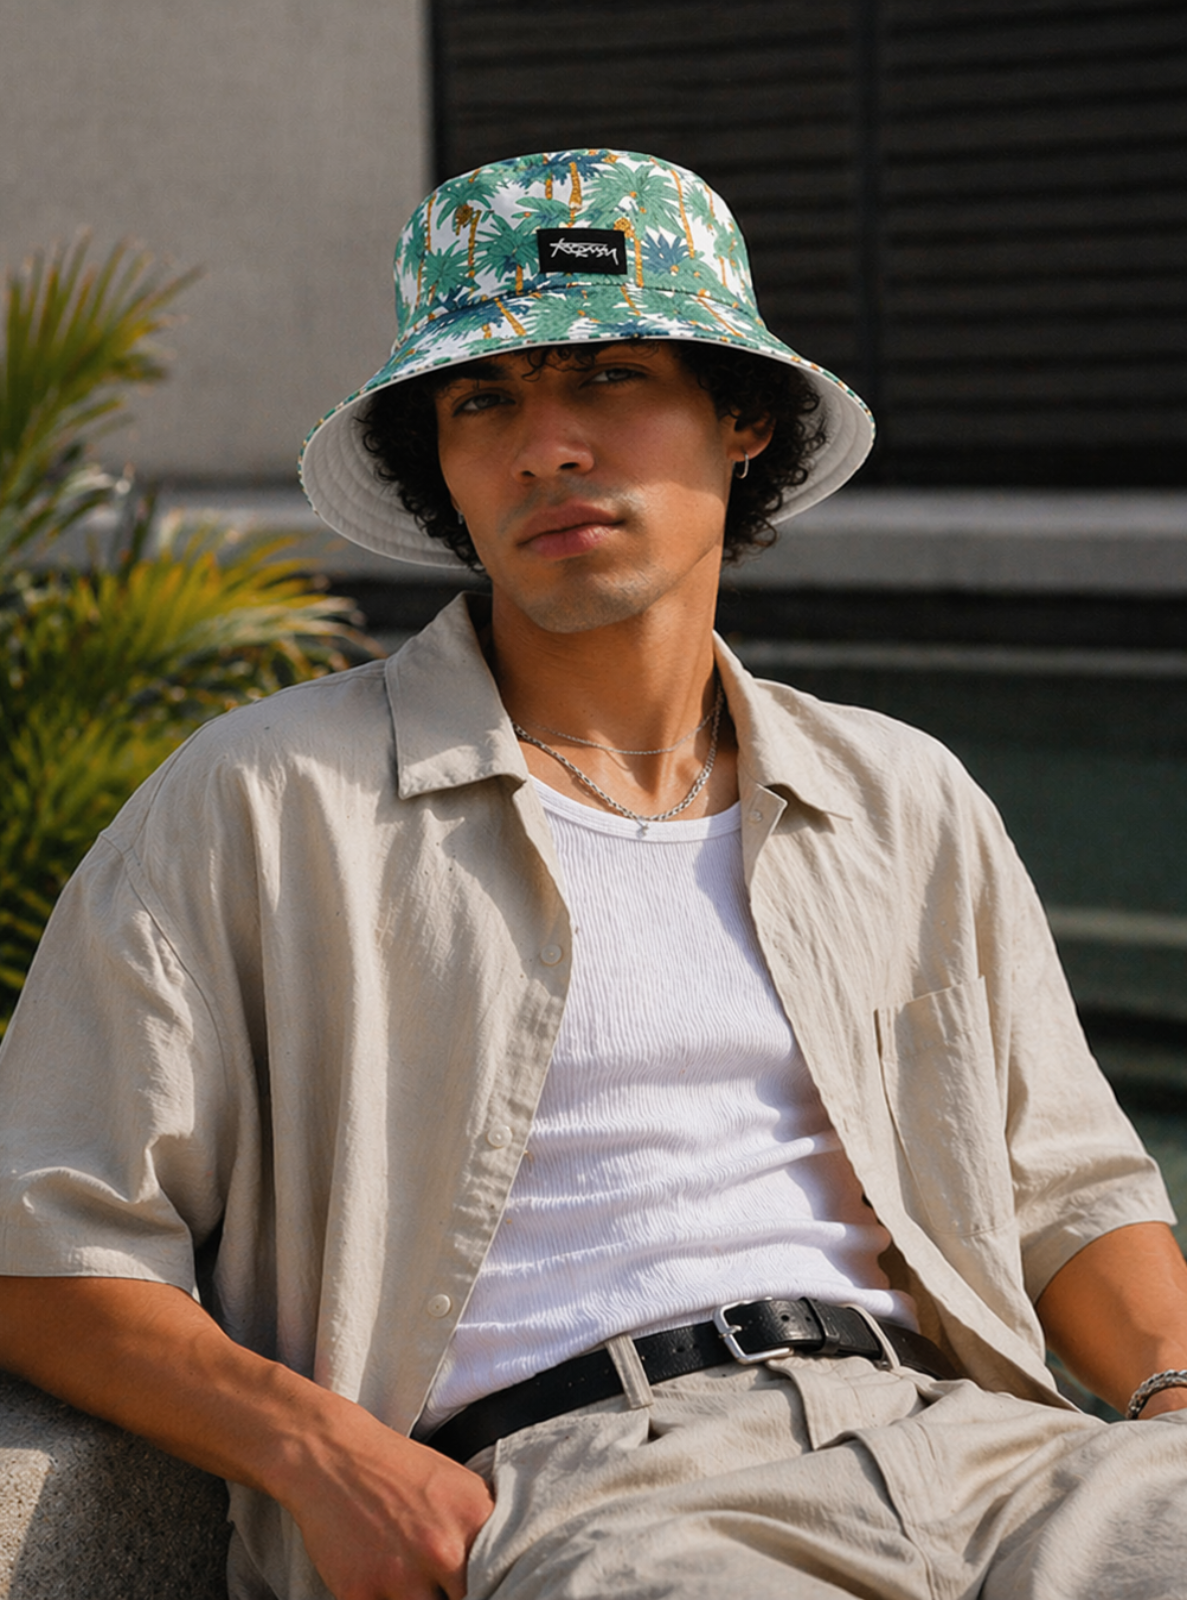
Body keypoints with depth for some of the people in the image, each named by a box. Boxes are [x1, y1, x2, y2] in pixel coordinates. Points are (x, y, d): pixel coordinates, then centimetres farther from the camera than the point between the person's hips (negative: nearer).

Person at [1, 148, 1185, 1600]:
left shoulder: (906, 806, 22)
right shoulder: (267, 803, 8)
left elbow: (1065, 1190, 26)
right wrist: (319, 1448, -11)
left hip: (958, 1430, 5)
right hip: (558, 1476, -4)